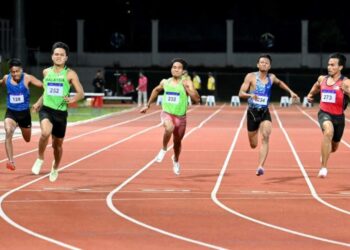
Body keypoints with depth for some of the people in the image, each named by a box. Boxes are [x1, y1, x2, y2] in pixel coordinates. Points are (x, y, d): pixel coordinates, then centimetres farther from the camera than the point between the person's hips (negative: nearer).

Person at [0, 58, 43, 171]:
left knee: (27, 139, 19)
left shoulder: (27, 78, -15)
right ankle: (11, 161, -29)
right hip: (11, 112, 0)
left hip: (24, 113, 0)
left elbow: (44, 85, -24)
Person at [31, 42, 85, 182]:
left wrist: (73, 99, -27)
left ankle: (55, 168, 41)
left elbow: (81, 93, -7)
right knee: (46, 132, -32)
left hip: (61, 112, -1)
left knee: (57, 144, 12)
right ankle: (40, 158, -8)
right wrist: (38, 103, 17)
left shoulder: (70, 74, -3)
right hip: (46, 109, 1)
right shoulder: (46, 72, 7)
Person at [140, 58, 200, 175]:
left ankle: (176, 160, 48)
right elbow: (156, 90, 24)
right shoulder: (165, 82, 2)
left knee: (177, 141, 16)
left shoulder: (187, 83, -8)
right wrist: (148, 105, 26)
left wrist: (187, 88, -26)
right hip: (167, 113, 0)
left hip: (180, 116, 0)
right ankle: (164, 149, -9)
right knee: (169, 128, -35)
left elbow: (196, 99, -17)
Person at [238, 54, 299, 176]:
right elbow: (241, 93, -9)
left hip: (265, 113, 1)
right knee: (253, 145, 8)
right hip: (252, 112, -1)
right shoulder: (251, 76, -5)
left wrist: (290, 92, 21)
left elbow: (280, 83, 29)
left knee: (265, 137, -25)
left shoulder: (271, 78, 5)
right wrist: (250, 95, -29)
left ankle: (260, 166, -31)